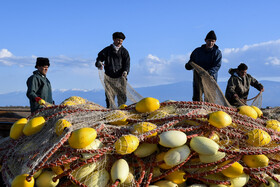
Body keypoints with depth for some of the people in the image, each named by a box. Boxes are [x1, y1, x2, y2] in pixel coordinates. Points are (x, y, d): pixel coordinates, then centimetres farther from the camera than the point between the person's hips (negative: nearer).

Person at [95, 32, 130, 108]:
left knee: (122, 96, -2)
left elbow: (127, 62, -1)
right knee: (109, 95, -1)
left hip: (120, 77, 0)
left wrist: (125, 71, -21)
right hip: (109, 77, 0)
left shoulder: (124, 51, 10)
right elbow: (99, 58, 8)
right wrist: (99, 63, -17)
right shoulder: (107, 50, 12)